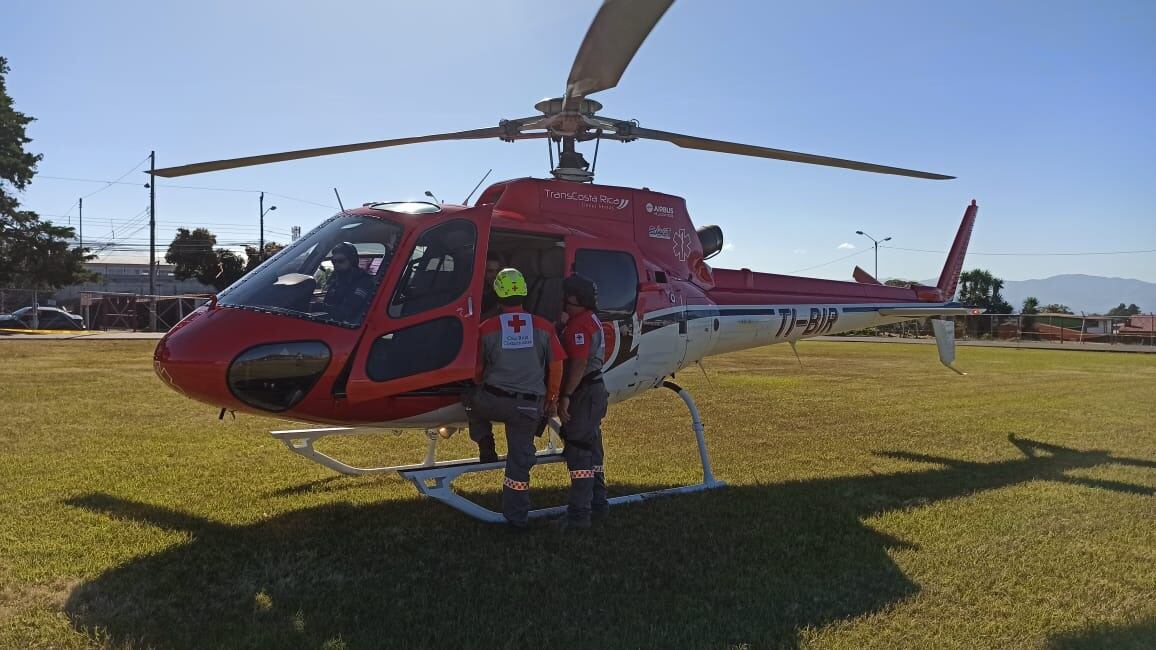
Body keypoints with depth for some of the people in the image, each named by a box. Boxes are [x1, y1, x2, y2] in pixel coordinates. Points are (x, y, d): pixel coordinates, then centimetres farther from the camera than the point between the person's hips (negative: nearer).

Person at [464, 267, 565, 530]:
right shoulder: (544, 327, -2)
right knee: (520, 460, 10)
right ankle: (517, 517, 16)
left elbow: (477, 369, 5)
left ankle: (486, 447, 29)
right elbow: (556, 367, 3)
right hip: (529, 405, 1)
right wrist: (551, 398, 17)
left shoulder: (487, 329, -4)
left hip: (493, 400, -1)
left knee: (471, 399, 32)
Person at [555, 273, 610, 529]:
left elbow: (579, 364, -25)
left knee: (578, 452, -9)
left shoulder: (579, 324, -17)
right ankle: (598, 502, 28)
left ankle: (579, 513, -7)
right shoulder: (590, 320, 16)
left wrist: (566, 397, -24)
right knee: (592, 448, 18)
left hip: (584, 393, -11)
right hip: (595, 389, 11)